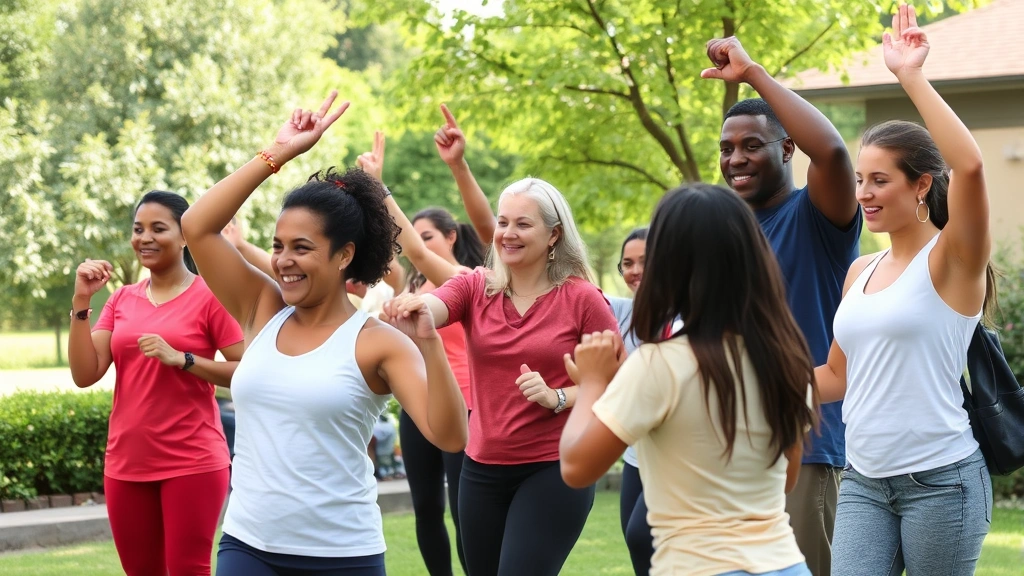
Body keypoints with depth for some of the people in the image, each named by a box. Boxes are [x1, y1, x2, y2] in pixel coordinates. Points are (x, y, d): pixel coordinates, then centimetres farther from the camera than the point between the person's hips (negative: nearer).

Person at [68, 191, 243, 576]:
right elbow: (85, 375, 1)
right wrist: (81, 303, -7)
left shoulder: (210, 296, -6)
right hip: (126, 464, 5)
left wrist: (181, 359, -19)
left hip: (192, 464, -5)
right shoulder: (121, 300, 9)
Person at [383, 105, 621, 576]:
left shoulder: (582, 299, -7)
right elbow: (433, 308, -19)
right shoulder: (475, 287, 2)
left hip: (553, 470, -4)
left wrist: (558, 398, -19)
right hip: (482, 468, 5)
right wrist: (413, 304, -42)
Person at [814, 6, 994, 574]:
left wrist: (909, 75, -24)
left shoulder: (952, 261, -7)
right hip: (864, 480, 6)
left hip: (940, 479, -6)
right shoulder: (860, 271, 13)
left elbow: (970, 166, -27)